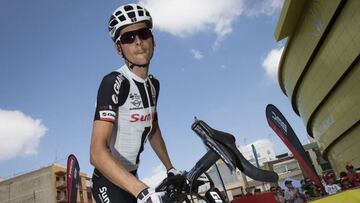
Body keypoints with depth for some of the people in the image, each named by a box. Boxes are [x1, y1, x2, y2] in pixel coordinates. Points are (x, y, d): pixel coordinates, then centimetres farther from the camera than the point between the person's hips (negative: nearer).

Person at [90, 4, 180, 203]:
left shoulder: (153, 84, 2)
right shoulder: (114, 83, -23)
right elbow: (97, 153, -33)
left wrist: (170, 169, 13)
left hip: (131, 178, 8)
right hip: (108, 182, -7)